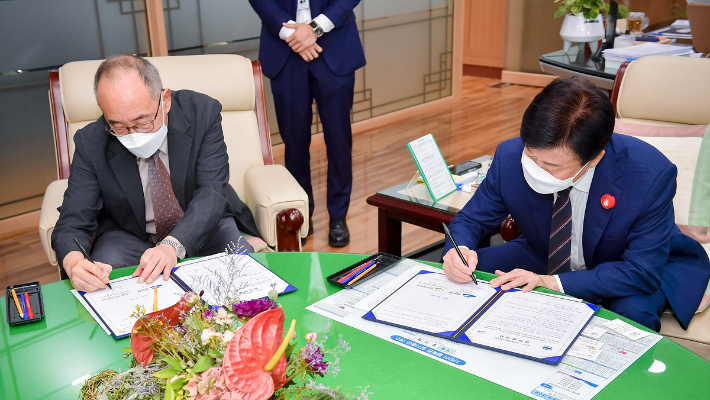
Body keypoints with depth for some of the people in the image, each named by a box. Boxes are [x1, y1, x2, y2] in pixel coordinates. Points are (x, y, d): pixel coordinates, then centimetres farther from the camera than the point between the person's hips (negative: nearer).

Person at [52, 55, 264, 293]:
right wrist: (74, 262, -42)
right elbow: (72, 224, -16)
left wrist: (173, 245, -42)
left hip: (204, 223, 0)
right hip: (129, 236, 0)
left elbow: (212, 192, -25)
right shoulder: (90, 143, -16)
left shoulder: (202, 112, -19)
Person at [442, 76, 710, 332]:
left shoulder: (650, 175, -33)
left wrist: (554, 283, -37)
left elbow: (641, 270, -29)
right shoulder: (510, 157, -24)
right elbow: (471, 219, -9)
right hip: (543, 256, 3)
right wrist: (459, 250, -34)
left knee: (633, 313, -35)